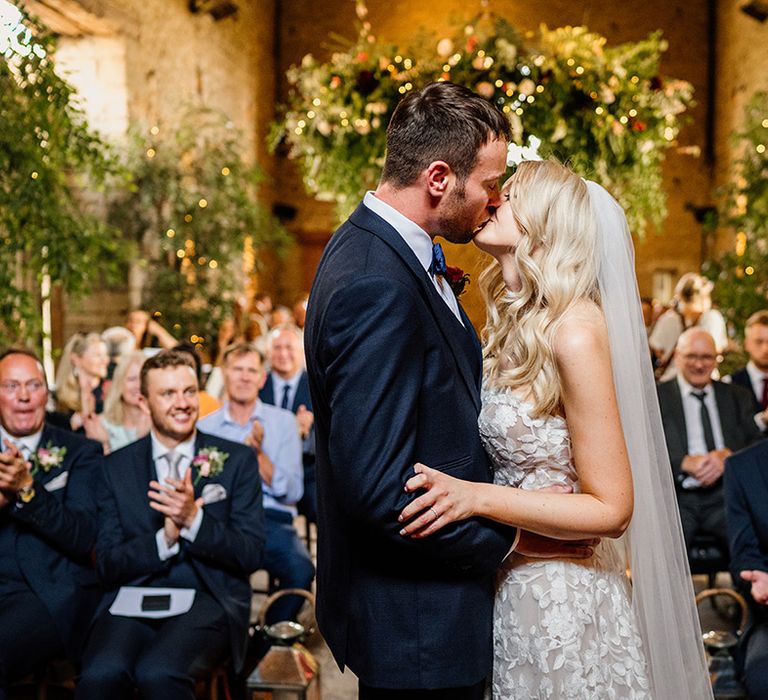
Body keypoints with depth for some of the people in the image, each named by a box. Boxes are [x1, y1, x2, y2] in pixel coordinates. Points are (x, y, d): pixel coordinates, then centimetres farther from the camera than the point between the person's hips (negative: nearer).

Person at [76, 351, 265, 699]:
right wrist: (164, 538, -12)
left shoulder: (237, 460, 7)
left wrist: (193, 519, -14)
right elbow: (107, 566, 6)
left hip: (208, 597, -1)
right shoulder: (117, 466, 11)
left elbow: (251, 555, 1)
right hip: (132, 600, 1)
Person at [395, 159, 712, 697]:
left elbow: (611, 508, -19)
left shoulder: (575, 331, -20)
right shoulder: (513, 326, 4)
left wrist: (475, 497, -27)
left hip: (563, 601, -7)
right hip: (510, 587, 7)